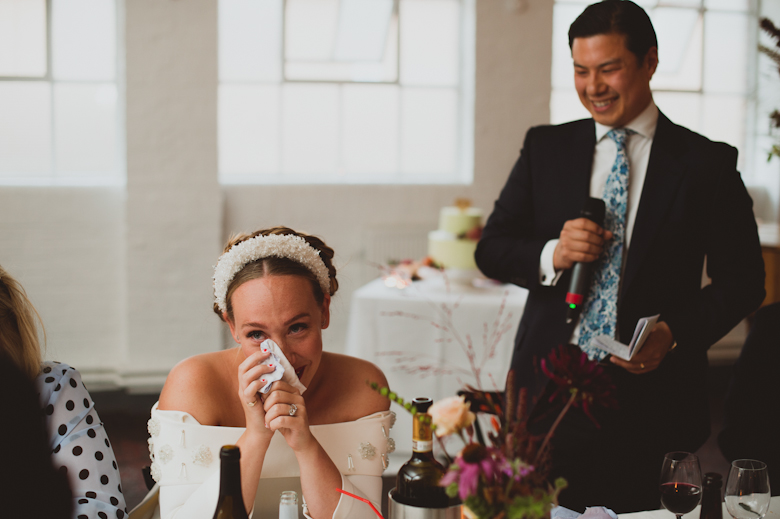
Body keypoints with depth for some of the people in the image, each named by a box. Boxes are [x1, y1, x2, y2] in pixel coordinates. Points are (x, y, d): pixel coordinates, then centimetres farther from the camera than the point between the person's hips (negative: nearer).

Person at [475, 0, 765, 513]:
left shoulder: (708, 163, 1)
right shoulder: (545, 147, 8)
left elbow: (742, 279, 2)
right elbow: (491, 249, 7)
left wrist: (675, 333, -14)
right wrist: (551, 255, -14)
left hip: (651, 399, -1)